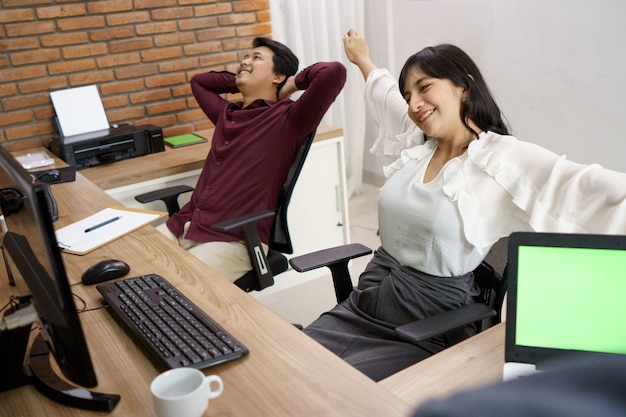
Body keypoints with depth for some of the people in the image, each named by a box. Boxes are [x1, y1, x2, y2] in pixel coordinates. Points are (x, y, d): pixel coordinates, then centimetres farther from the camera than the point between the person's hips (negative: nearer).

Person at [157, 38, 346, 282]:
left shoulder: (286, 119, -3)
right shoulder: (227, 114, 19)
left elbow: (334, 72, -17)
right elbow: (198, 81, 40)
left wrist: (295, 82, 2)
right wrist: (239, 82, 26)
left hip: (233, 239, -7)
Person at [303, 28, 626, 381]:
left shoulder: (506, 160, -14)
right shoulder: (415, 141, 6)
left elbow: (587, 186, -29)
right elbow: (385, 95, 26)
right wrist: (363, 60, 44)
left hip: (425, 328, -6)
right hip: (363, 305, 6)